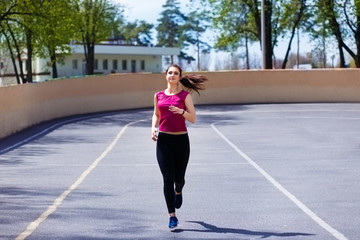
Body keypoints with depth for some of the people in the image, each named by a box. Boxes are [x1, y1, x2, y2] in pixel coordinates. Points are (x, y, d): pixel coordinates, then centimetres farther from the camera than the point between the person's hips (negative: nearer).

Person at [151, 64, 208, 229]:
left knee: (179, 177, 10)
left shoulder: (185, 95, 0)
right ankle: (172, 216, -5)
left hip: (181, 140, -1)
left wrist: (181, 111, -20)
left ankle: (178, 192, 48)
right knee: (167, 178, -8)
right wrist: (153, 128, 2)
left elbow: (193, 119, -2)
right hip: (163, 140, 1)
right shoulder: (159, 96, 7)